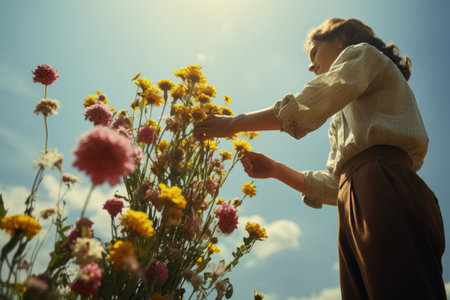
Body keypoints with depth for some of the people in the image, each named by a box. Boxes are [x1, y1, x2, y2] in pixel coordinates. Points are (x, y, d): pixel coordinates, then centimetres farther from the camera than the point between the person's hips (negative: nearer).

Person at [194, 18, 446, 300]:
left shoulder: (363, 54, 14)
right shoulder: (343, 118, 36)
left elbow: (308, 107, -6)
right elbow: (334, 185, 24)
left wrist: (235, 123, 2)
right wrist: (274, 169, 20)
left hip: (387, 192, -8)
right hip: (358, 212, 8)